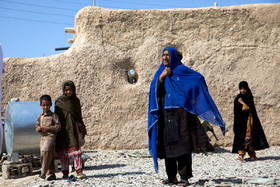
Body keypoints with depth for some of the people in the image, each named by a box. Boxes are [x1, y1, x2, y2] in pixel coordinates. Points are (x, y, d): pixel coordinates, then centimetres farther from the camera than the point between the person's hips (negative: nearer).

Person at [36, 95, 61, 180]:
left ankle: (43, 172, -19)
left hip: (50, 136, -5)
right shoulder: (40, 116, 13)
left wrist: (48, 128, -15)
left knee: (46, 151, -25)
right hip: (42, 137, 6)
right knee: (49, 156, 7)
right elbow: (37, 127, 18)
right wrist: (39, 128, -5)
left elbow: (58, 127, -6)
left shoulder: (53, 116, -2)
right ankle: (52, 173, 13)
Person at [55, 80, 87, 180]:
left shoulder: (76, 100, 8)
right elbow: (57, 117, 0)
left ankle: (79, 172, -11)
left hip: (74, 128, 2)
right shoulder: (59, 102, 0)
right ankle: (65, 173, 7)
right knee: (64, 152, 1)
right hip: (63, 129, -1)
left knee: (76, 149, -9)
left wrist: (82, 128, 11)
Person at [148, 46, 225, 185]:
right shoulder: (159, 73, 14)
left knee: (182, 145, -8)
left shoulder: (181, 70, 4)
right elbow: (155, 91, 1)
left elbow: (199, 77, 8)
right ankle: (172, 177, 11)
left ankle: (184, 177, -7)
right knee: (168, 145, 4)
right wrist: (161, 77, -9)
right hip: (165, 114, 4)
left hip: (180, 112, -4)